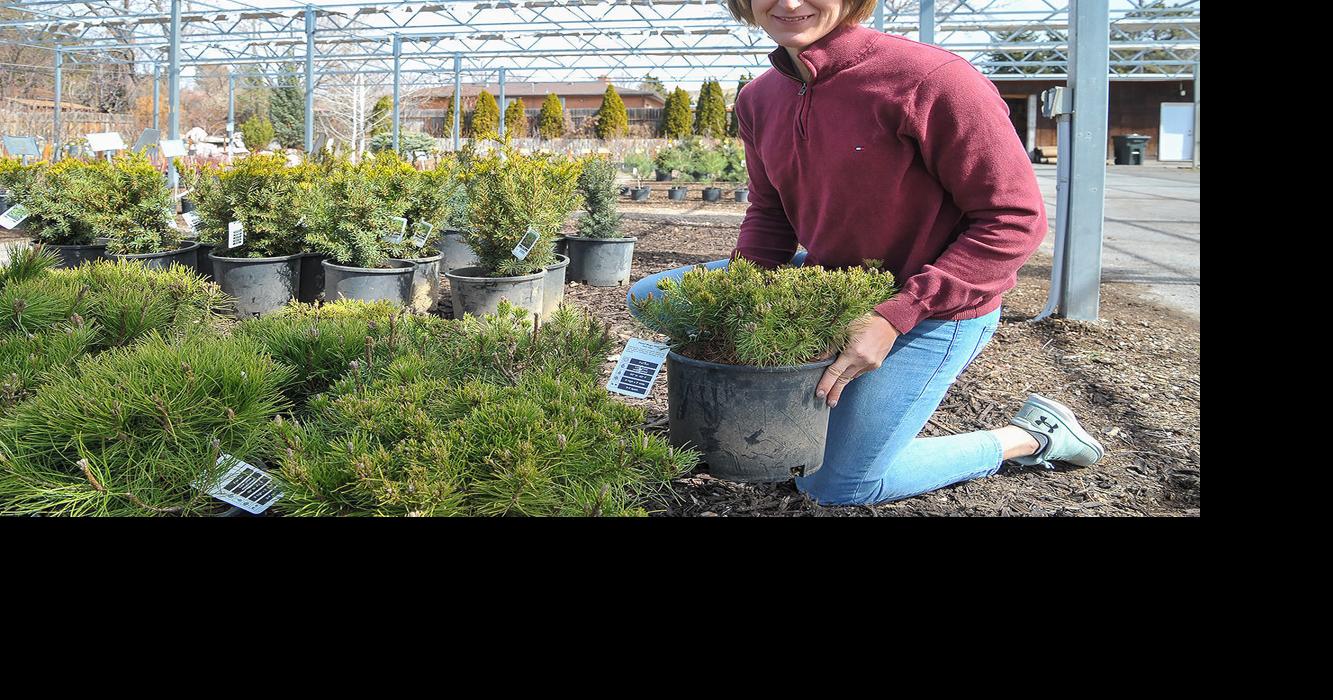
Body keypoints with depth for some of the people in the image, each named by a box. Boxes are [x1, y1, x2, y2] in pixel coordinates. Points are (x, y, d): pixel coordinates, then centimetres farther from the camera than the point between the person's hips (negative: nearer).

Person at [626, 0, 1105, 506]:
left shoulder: (931, 79, -27)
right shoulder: (758, 100, -4)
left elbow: (1014, 221, -22)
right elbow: (769, 214, 7)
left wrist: (894, 317, -27)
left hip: (934, 307, -7)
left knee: (836, 484, -5)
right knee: (651, 296, 4)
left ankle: (1032, 435, 15)